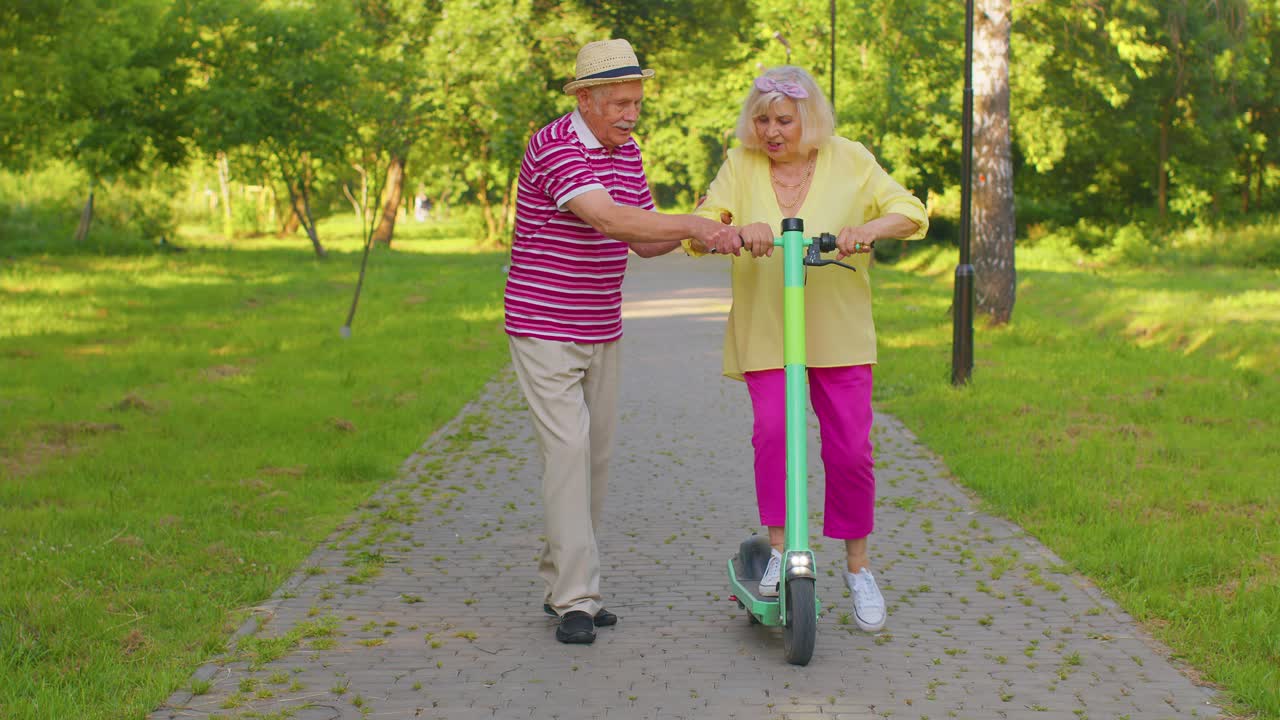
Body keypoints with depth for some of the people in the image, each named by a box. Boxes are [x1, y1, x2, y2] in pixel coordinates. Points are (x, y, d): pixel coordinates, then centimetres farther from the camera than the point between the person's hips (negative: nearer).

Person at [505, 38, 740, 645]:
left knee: (597, 455, 9)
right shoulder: (554, 146, -18)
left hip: (601, 332, 8)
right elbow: (609, 218, -32)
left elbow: (642, 239, 10)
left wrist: (691, 231, -10)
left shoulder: (628, 152, 9)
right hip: (544, 328, -8)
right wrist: (695, 224, -37)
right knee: (568, 450, -12)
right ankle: (575, 600, -10)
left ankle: (559, 582, 20)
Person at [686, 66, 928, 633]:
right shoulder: (740, 165, 1)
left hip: (838, 332, 0)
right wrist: (736, 230, -29)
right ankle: (778, 549, -1)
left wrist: (868, 229, -24)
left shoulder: (849, 161, 0)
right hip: (764, 331, 0)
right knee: (771, 430, -19)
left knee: (849, 449, 0)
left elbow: (910, 212, -3)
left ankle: (858, 568, 19)